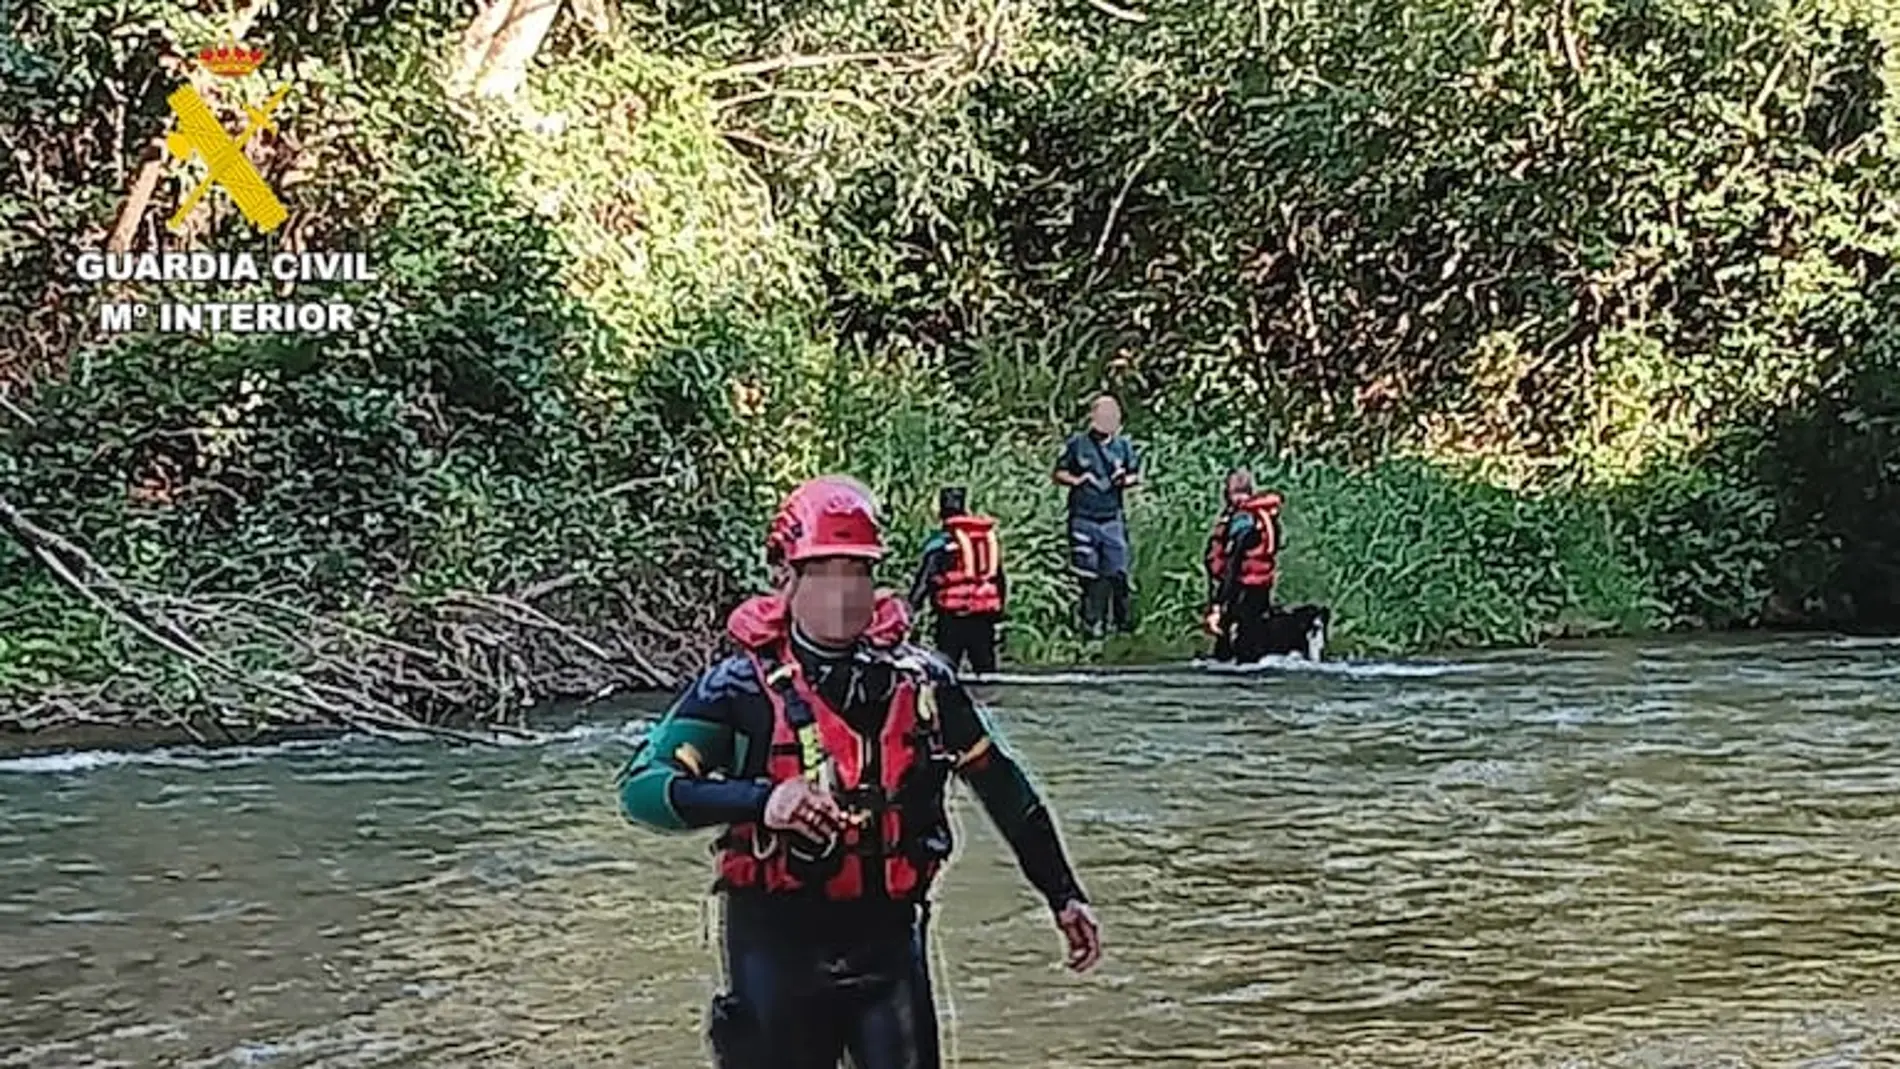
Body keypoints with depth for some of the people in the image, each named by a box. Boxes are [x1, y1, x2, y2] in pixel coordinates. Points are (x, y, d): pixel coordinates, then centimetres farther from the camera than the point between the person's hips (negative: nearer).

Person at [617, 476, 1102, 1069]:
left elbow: (1003, 787, 11)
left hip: (887, 942, 2)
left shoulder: (920, 680, 1)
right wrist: (761, 800, -33)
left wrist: (1063, 896, 12)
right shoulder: (743, 685, -8)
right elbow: (642, 787, -19)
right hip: (778, 947, -2)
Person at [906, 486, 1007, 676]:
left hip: (952, 617, -5)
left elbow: (923, 580, -6)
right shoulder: (990, 535, 10)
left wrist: (910, 608, 4)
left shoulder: (939, 542, -7)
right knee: (985, 666, 13)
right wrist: (999, 608, 29)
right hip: (985, 615, 5)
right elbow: (1000, 578, 18)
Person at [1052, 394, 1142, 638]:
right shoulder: (1077, 444, 1)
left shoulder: (1123, 446, 8)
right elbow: (1059, 473, 5)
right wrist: (1076, 480, -14)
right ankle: (1093, 622, 8)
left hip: (1112, 518, 2)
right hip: (1083, 518, -2)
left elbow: (1136, 474, 16)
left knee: (1117, 571, 1)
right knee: (1089, 574, 0)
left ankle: (1124, 618, 12)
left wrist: (1125, 479, -6)